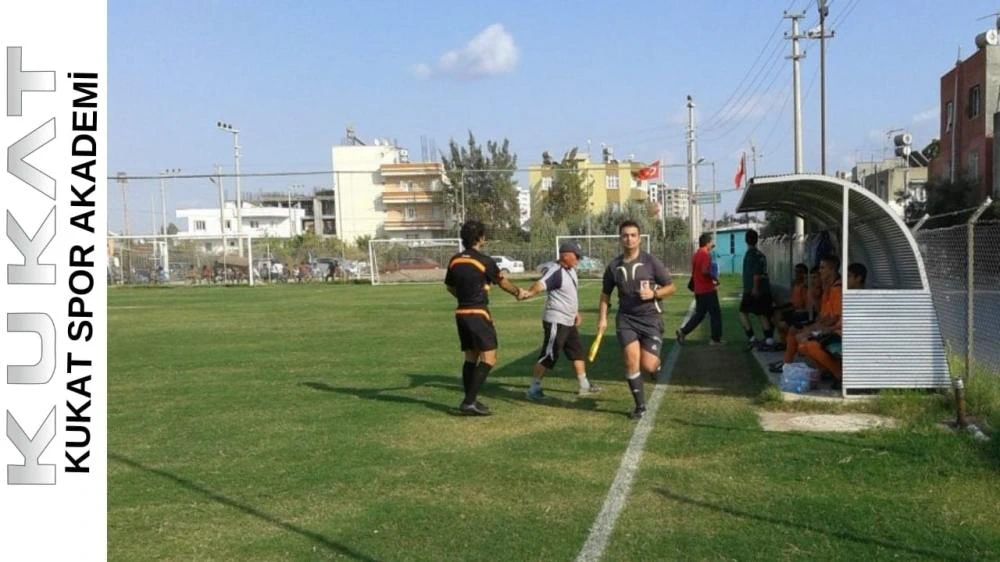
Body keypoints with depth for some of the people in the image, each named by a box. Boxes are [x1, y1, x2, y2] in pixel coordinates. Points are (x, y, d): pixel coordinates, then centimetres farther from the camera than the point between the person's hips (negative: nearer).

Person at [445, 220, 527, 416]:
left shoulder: (454, 260, 5)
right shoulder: (485, 261, -11)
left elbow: (450, 287, 18)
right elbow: (502, 282, 4)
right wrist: (518, 292, 23)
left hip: (461, 313, 7)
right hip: (478, 314, -7)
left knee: (470, 358, 16)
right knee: (488, 359, -5)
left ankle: (469, 401, 19)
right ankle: (469, 402, -12)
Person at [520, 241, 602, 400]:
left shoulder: (571, 270, 10)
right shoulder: (556, 272, -21)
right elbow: (541, 284, -40)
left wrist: (576, 312, 26)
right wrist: (529, 292, -59)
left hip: (569, 322, 10)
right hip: (556, 322, -10)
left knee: (577, 352, 18)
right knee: (548, 356, -6)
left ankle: (584, 386, 31)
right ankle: (534, 389, 4)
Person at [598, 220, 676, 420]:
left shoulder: (651, 262, -5)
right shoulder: (614, 266, 3)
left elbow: (671, 287, 1)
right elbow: (605, 294, 15)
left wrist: (654, 294, -17)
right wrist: (602, 318, 5)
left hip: (650, 318, -2)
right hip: (626, 319, 2)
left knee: (648, 366, -10)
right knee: (631, 361, -11)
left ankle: (656, 363, 30)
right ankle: (640, 405, 6)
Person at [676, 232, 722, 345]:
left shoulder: (696, 254, 14)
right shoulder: (705, 254, -14)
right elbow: (705, 271, -26)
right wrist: (715, 278, -11)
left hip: (698, 290, 8)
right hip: (708, 290, -8)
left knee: (699, 314, 13)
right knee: (716, 313, 2)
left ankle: (683, 331, 0)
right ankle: (716, 339, 5)